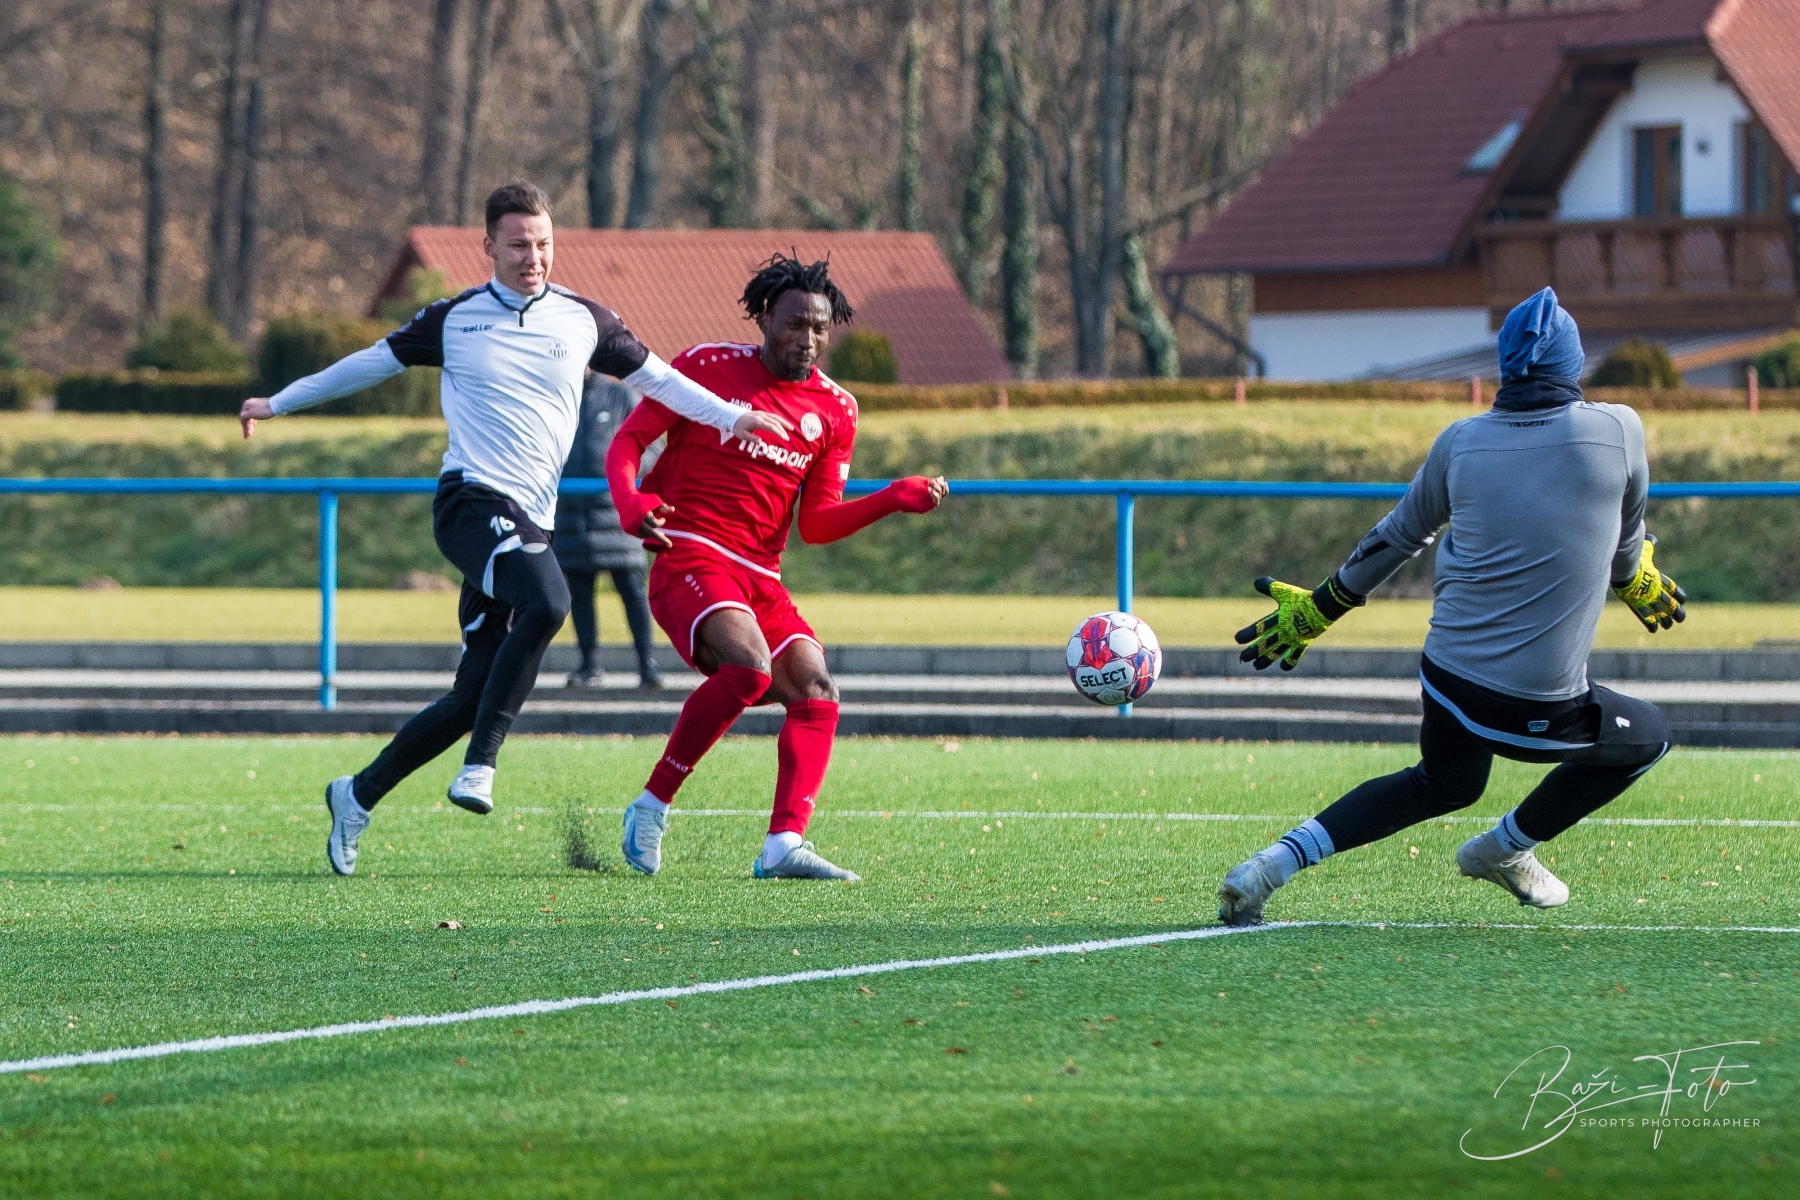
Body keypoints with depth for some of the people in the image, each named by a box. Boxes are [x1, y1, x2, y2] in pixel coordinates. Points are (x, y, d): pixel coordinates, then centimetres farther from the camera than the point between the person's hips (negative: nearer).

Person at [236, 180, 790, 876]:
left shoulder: (583, 321, 12)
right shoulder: (453, 320, 6)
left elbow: (655, 377, 20)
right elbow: (370, 364, 18)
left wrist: (734, 419, 9)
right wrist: (279, 403, 24)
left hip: (532, 523, 4)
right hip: (472, 499, -4)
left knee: (473, 696, 0)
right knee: (546, 603, -34)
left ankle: (359, 796, 17)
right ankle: (481, 763, -28)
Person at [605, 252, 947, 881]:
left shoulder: (835, 410, 11)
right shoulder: (708, 367, 0)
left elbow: (816, 523, 12)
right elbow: (627, 440, 1)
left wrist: (896, 499, -3)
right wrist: (631, 505, -19)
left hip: (761, 579, 6)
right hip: (690, 557, -6)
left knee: (816, 688, -13)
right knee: (750, 666, -29)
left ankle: (784, 844, -23)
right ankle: (651, 806, -18)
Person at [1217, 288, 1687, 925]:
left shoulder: (1461, 441, 0)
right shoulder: (1617, 430, -6)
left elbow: (1399, 535, 13)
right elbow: (1624, 533, 12)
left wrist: (1318, 608, 28)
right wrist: (1634, 581, 36)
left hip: (1448, 677, 4)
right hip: (1540, 713, -4)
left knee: (1444, 784, 33)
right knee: (1647, 737, 25)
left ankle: (1277, 862, 19)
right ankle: (1506, 848, 27)